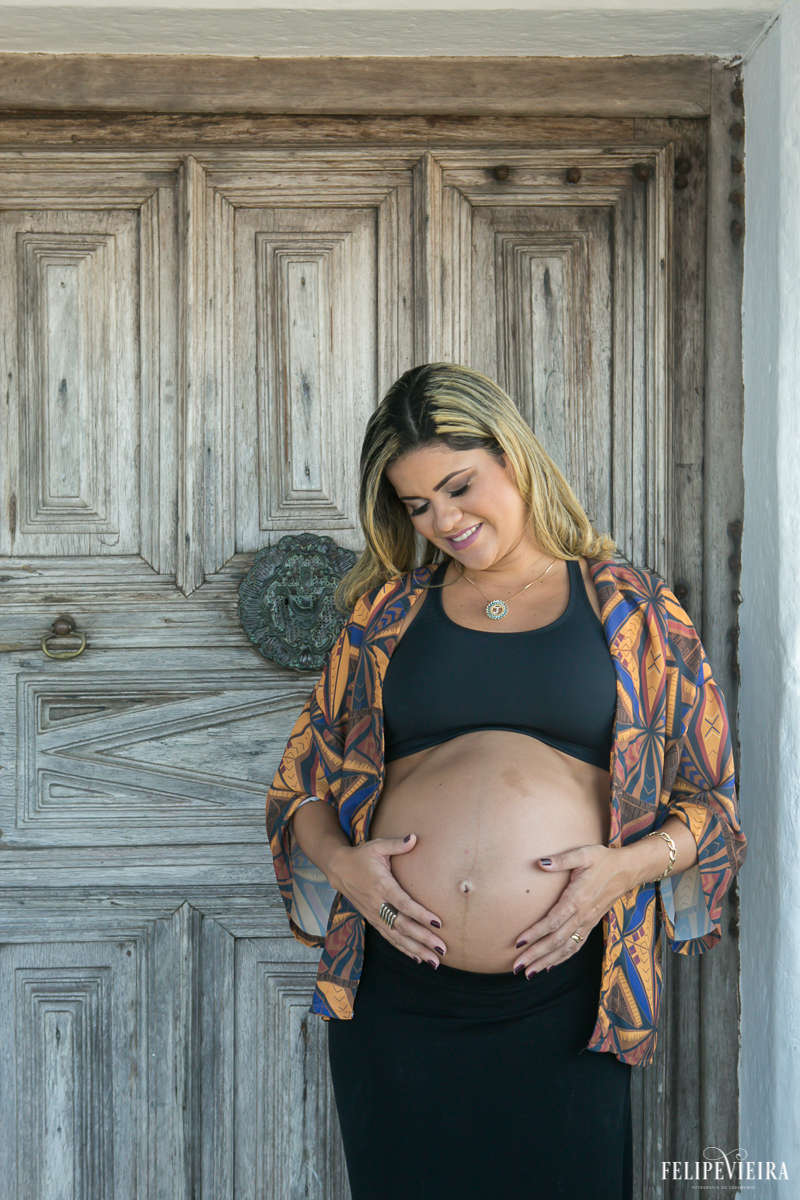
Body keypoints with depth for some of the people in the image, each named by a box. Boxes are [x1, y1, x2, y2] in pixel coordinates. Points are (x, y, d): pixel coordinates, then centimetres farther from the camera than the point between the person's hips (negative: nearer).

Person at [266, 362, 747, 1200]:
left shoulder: (634, 613, 6)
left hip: (563, 1003, -1)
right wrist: (340, 861, -6)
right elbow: (298, 785, 14)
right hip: (395, 991, 2)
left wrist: (626, 866, -10)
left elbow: (712, 800, 8)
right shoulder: (386, 615, 11)